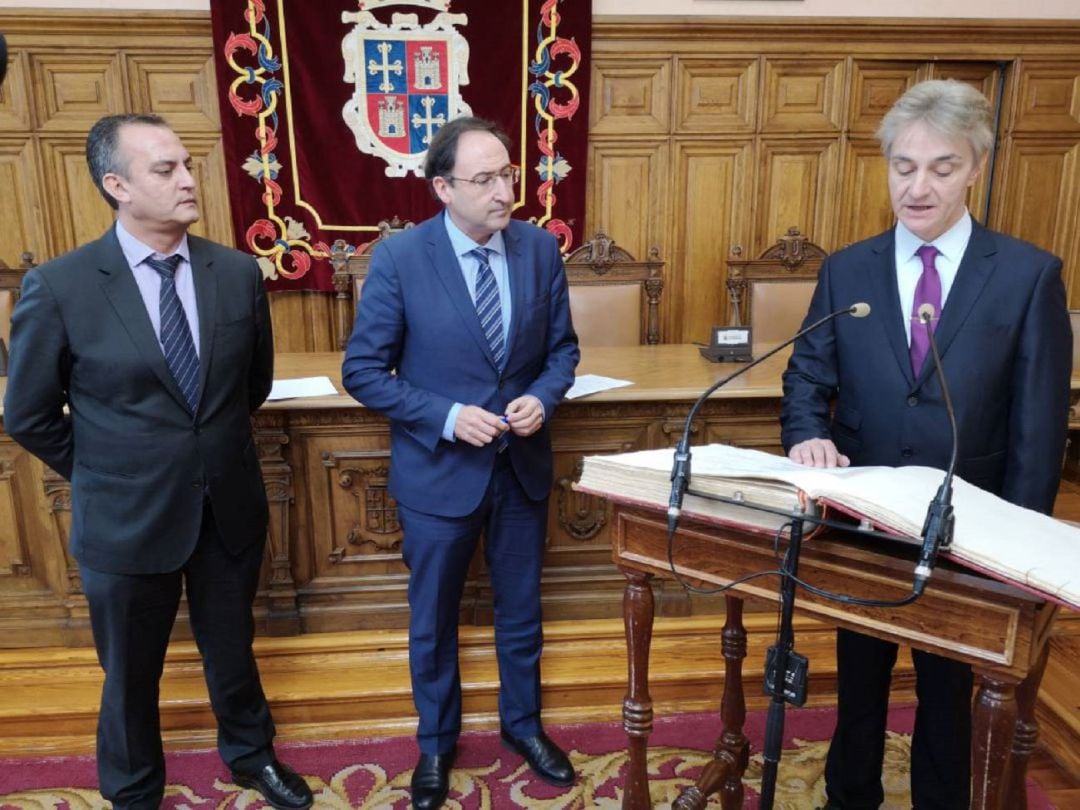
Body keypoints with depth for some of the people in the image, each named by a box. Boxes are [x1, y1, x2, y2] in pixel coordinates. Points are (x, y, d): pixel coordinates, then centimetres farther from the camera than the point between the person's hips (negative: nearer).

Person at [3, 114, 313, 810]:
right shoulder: (58, 288, -14)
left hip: (231, 507, 2)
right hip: (127, 518, -2)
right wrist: (106, 476, 4)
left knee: (232, 649, 22)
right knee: (131, 674, 19)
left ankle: (250, 753, 49)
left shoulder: (239, 272, -6)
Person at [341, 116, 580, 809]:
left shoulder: (541, 247, -5)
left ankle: (523, 724, 45)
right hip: (439, 469, -2)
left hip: (523, 466, 3)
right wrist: (446, 416, -21)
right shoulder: (400, 257, -15)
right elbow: (364, 370, -11)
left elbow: (562, 347, 5)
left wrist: (543, 398, -15)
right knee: (433, 622, 16)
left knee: (521, 612, 20)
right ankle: (436, 742, 41)